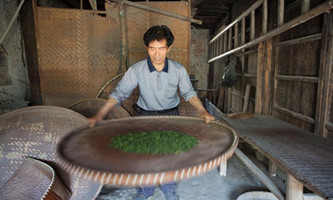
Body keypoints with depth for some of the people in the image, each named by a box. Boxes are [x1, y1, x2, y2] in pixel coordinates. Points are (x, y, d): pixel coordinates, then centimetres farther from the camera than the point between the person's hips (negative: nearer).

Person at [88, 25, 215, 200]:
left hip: (171, 115, 1)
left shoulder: (178, 70, -15)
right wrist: (99, 115, -19)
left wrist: (203, 112, -14)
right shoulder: (136, 70, -18)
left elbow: (188, 93, -2)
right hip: (145, 115, 0)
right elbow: (119, 93, -12)